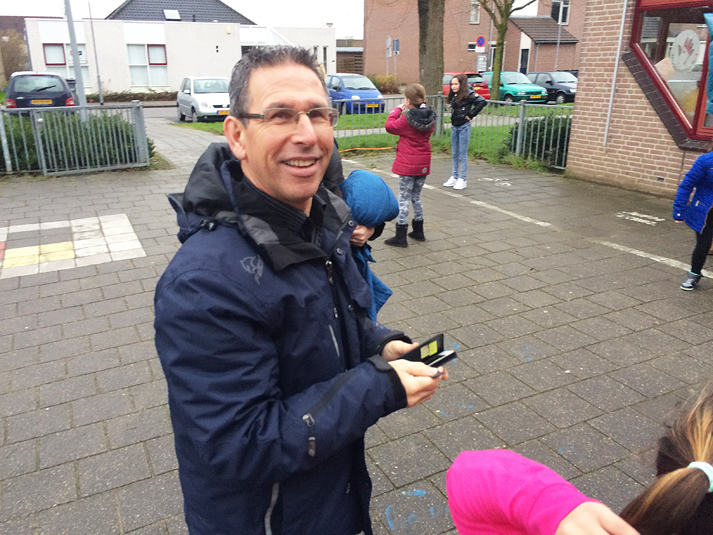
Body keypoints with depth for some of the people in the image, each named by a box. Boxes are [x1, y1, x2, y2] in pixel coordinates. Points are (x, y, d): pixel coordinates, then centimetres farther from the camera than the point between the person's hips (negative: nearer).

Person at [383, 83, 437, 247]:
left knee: (403, 199, 0)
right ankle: (418, 231, 29)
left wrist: (397, 110, 5)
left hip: (407, 165, -6)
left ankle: (401, 236, 2)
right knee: (416, 197, 20)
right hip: (423, 165, 6)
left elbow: (389, 126, -6)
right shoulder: (429, 117, 0)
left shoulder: (406, 119, -18)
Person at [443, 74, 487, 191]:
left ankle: (462, 180, 5)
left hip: (464, 127, -7)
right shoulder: (454, 95, 8)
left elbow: (482, 101, -21)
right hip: (454, 126, 7)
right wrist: (452, 121, 7)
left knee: (463, 154, -1)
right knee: (454, 153, 12)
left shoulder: (468, 94, -12)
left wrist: (470, 115, -16)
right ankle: (454, 177, 21)